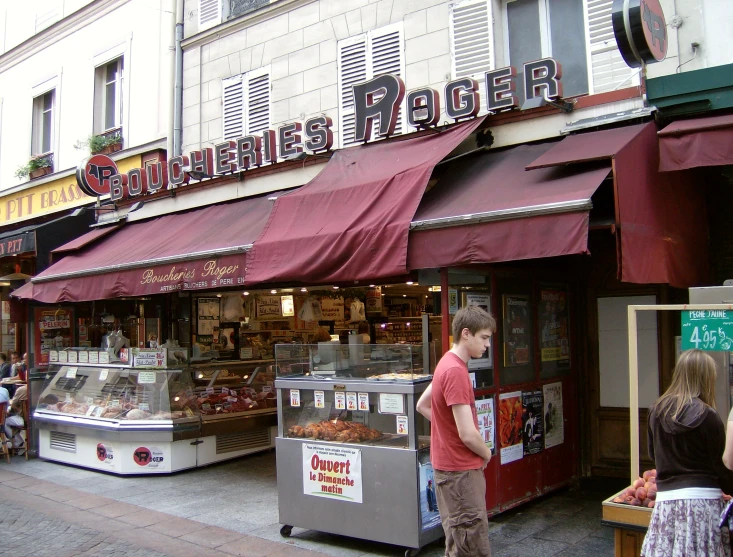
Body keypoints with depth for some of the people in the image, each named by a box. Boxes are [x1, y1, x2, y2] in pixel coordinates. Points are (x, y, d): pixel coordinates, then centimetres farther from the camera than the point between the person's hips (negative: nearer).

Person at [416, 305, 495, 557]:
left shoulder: (447, 363, 8)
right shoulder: (456, 371, -23)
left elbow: (422, 406, 19)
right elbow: (467, 434, -25)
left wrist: (447, 427, 9)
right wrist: (486, 453, -5)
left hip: (451, 466, 10)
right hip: (460, 470, -10)